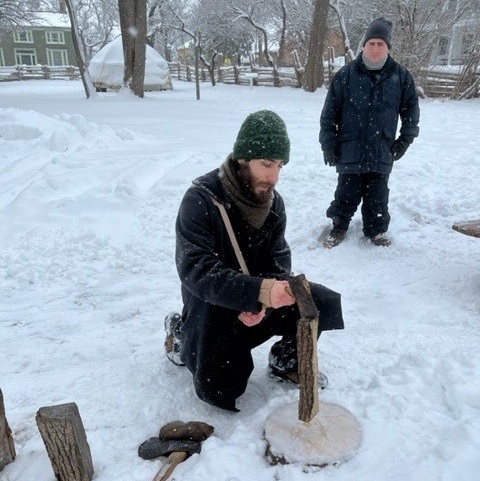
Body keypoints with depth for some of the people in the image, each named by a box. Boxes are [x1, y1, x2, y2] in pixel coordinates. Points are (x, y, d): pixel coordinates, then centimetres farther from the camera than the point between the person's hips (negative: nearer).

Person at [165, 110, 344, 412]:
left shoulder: (273, 201, -4)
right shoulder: (201, 199, -23)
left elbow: (279, 259, -3)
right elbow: (195, 270, -32)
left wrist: (262, 301, -23)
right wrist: (258, 291, -44)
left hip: (259, 298, 5)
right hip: (213, 303, -5)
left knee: (324, 303, -12)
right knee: (220, 389, -11)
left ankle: (286, 360, 14)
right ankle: (182, 333, 17)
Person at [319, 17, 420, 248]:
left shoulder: (401, 76, 0)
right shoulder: (346, 74, -5)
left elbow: (411, 110, 11)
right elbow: (329, 112, -3)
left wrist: (405, 140, 5)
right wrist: (328, 144, -5)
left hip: (382, 152, 2)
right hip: (350, 151, -1)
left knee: (377, 195, 11)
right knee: (347, 193, 7)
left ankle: (376, 229, 30)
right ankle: (339, 226, 27)